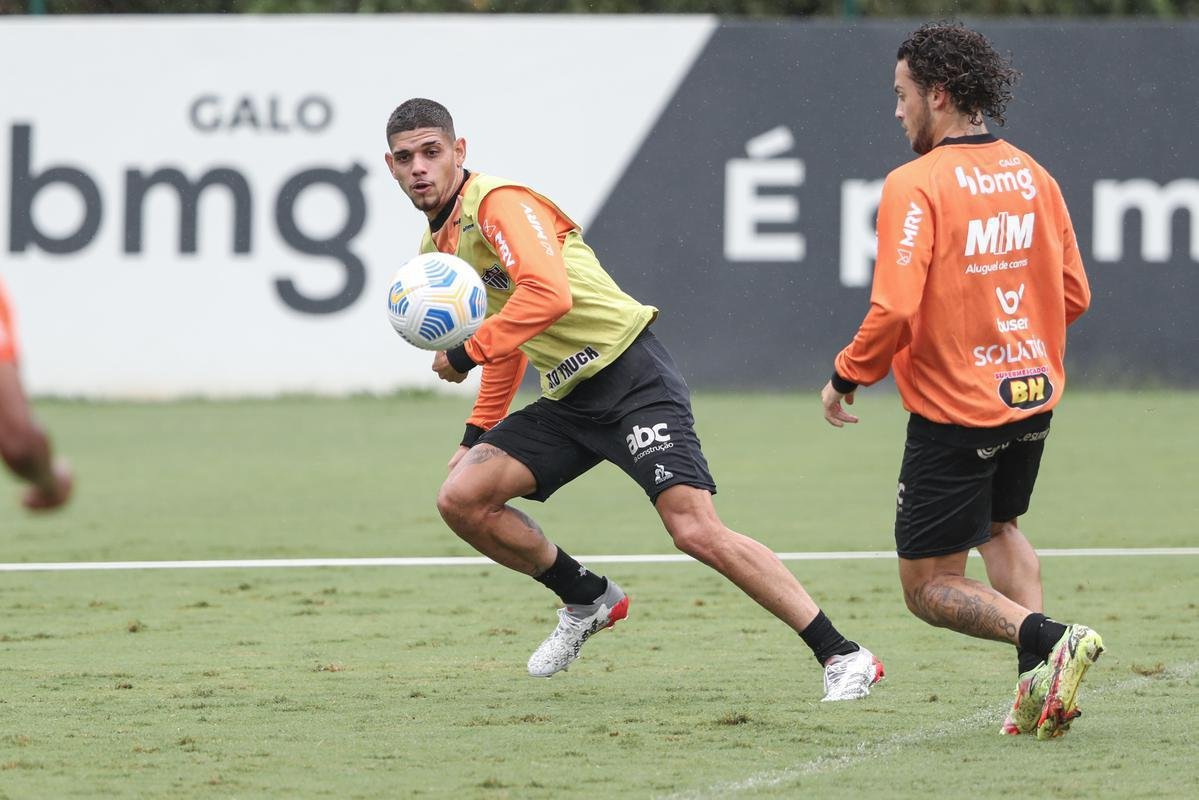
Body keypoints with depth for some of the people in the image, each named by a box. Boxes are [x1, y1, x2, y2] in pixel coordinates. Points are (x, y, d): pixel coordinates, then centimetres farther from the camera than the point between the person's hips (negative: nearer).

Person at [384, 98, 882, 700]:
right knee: (460, 500, -4)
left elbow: (548, 294, -28)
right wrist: (480, 431, 26)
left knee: (696, 530, -20)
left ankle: (842, 657, -16)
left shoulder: (497, 202, -12)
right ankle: (587, 600, 16)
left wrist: (468, 352, -21)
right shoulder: (433, 250, 17)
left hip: (629, 375, -9)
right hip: (567, 399, 9)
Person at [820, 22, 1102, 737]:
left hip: (956, 409, -7)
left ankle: (1047, 639, -20)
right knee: (998, 528, 32)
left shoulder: (916, 185, -15)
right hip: (1033, 394, 7)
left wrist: (847, 377, -6)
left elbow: (895, 310, -23)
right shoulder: (1032, 175, 5)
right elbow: (1075, 296, 10)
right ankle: (1042, 680, 13)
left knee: (929, 585, 5)